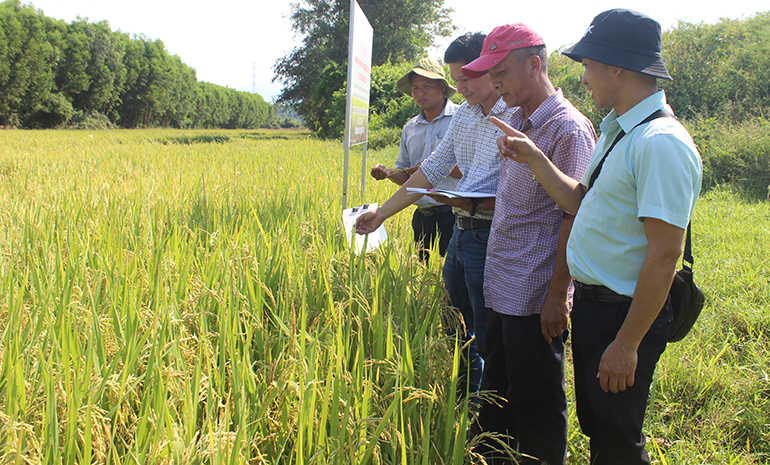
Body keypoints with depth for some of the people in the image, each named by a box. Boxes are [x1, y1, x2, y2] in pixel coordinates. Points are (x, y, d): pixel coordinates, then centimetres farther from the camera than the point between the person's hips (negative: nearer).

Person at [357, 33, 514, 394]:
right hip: (460, 231, 8)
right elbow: (433, 169, 16)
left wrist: (478, 203, -28)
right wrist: (382, 213, 13)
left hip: (491, 237, -8)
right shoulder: (464, 114, 13)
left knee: (489, 344, 1)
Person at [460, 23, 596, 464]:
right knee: (497, 392, 20)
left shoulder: (569, 130, -15)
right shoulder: (517, 121, 12)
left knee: (536, 403, 5)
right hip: (503, 290, 9)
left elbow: (573, 218, -18)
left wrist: (558, 294, -18)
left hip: (536, 297, -9)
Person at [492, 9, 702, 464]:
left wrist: (626, 345, -24)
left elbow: (664, 256, -26)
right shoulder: (617, 130, 9)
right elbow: (581, 202, 15)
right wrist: (534, 158, 8)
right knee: (595, 427, 23)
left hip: (626, 314, -9)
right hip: (592, 304, 9)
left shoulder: (661, 144, -24)